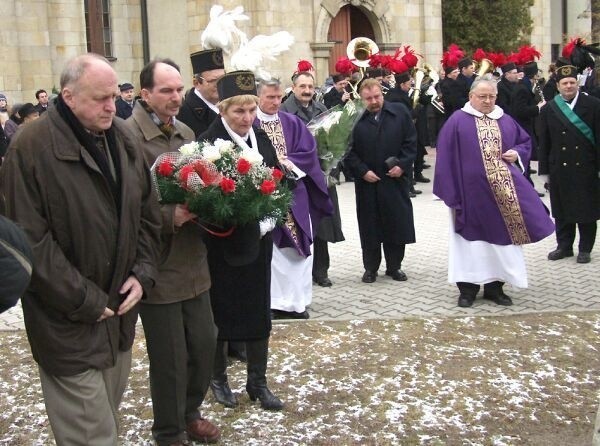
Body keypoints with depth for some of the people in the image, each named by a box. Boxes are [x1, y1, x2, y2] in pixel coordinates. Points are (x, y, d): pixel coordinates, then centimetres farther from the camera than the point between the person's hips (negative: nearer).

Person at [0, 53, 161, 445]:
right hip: (70, 324, -6)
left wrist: (143, 274, 0)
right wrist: (85, 301, -16)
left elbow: (148, 214, 14)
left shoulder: (123, 139, 7)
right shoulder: (32, 147, -15)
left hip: (120, 311, 6)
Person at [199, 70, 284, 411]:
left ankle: (258, 382, 25)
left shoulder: (262, 139, 3)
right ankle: (218, 378, 29)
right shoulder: (208, 143, -15)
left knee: (259, 311, 11)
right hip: (223, 243, -5)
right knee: (220, 310, 10)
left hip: (258, 239, 5)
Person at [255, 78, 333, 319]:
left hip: (293, 193, 5)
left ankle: (296, 299, 15)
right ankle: (275, 300, 5)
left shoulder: (292, 123, 9)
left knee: (298, 247, 6)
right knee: (271, 249, -3)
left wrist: (288, 162, -10)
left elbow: (309, 151, 5)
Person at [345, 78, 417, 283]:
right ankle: (370, 268, 19)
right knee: (370, 226, 6)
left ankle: (394, 266, 22)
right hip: (367, 182, 0)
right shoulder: (355, 119, -3)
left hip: (395, 180, 1)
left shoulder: (400, 112, 0)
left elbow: (411, 142, 1)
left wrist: (402, 165, -9)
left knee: (396, 223, 7)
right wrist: (363, 171, -10)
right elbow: (349, 151, 0)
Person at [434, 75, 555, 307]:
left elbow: (525, 141, 20)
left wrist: (516, 153, -4)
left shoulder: (506, 121, 10)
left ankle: (495, 286, 17)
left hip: (502, 192, 4)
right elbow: (446, 156, -6)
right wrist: (450, 191, -11)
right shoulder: (457, 121, -3)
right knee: (472, 239, 2)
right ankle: (468, 288, 11)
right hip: (471, 191, -4)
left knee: (501, 235, 7)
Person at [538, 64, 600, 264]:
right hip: (559, 168, 2)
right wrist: (544, 170, 2)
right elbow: (544, 143, 6)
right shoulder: (548, 109, 4)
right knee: (562, 210, 9)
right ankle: (564, 246, 22)